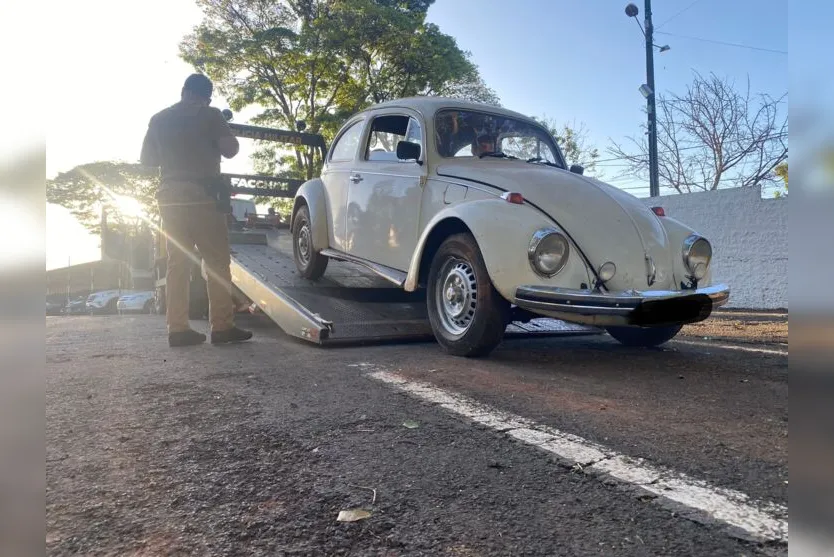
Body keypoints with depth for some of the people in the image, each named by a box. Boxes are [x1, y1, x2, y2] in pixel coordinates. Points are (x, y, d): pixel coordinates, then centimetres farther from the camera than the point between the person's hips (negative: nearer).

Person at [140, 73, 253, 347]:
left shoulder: (158, 119, 15)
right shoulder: (209, 115, 0)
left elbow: (147, 159, 19)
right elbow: (230, 149, -7)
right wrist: (217, 136, 13)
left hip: (170, 197, 5)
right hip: (202, 196, -5)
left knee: (177, 264, 6)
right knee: (217, 263, -2)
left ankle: (177, 328, 4)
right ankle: (222, 326, -5)